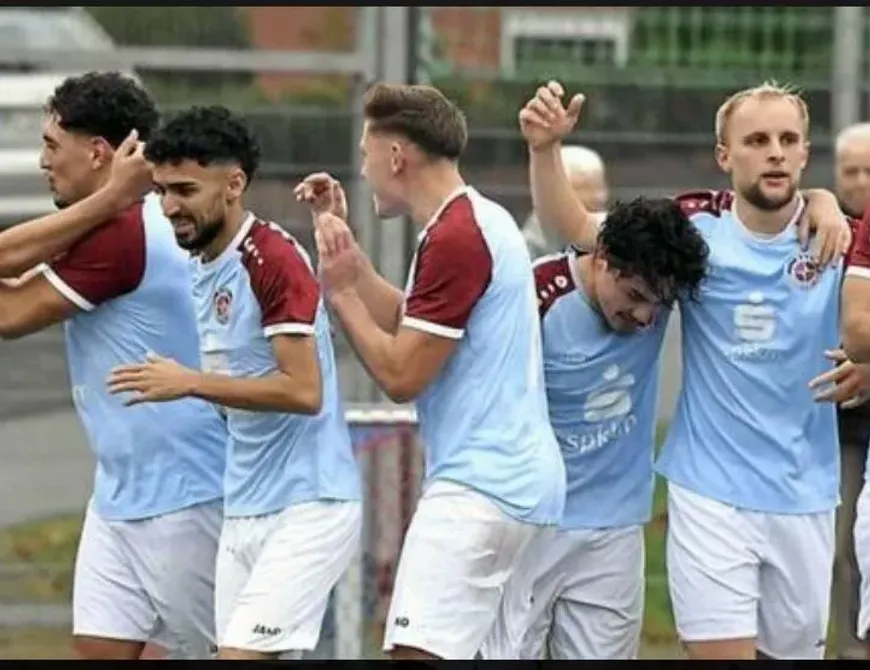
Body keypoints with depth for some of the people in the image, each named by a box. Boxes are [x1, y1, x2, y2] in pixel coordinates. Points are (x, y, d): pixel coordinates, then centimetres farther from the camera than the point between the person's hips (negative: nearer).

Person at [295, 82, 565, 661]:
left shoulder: (454, 238, -15)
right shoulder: (484, 220, 16)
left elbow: (400, 375, -14)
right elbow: (406, 324, 22)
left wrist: (341, 291, -5)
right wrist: (343, 242, 20)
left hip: (479, 485, -11)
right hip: (522, 480, 11)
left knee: (419, 649, -16)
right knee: (503, 649, 11)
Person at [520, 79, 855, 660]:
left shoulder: (836, 235, -4)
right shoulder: (696, 226, -5)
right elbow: (575, 226, -6)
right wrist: (545, 148, -24)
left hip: (804, 498, 2)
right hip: (711, 495, -2)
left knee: (795, 647, 11)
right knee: (721, 652, -7)